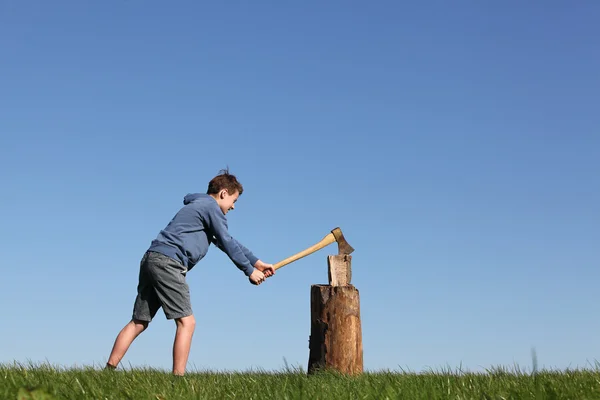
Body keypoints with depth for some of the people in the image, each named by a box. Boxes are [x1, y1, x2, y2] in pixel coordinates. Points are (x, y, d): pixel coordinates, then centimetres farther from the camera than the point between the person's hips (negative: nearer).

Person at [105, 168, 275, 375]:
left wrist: (257, 262, 31)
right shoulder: (211, 206, 1)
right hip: (167, 262, -10)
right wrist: (250, 270, 9)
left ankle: (109, 370, 7)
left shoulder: (199, 206, 30)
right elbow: (228, 243, 0)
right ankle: (178, 377, -15)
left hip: (152, 259, 10)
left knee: (138, 323, 9)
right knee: (186, 322, -10)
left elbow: (228, 242, 32)